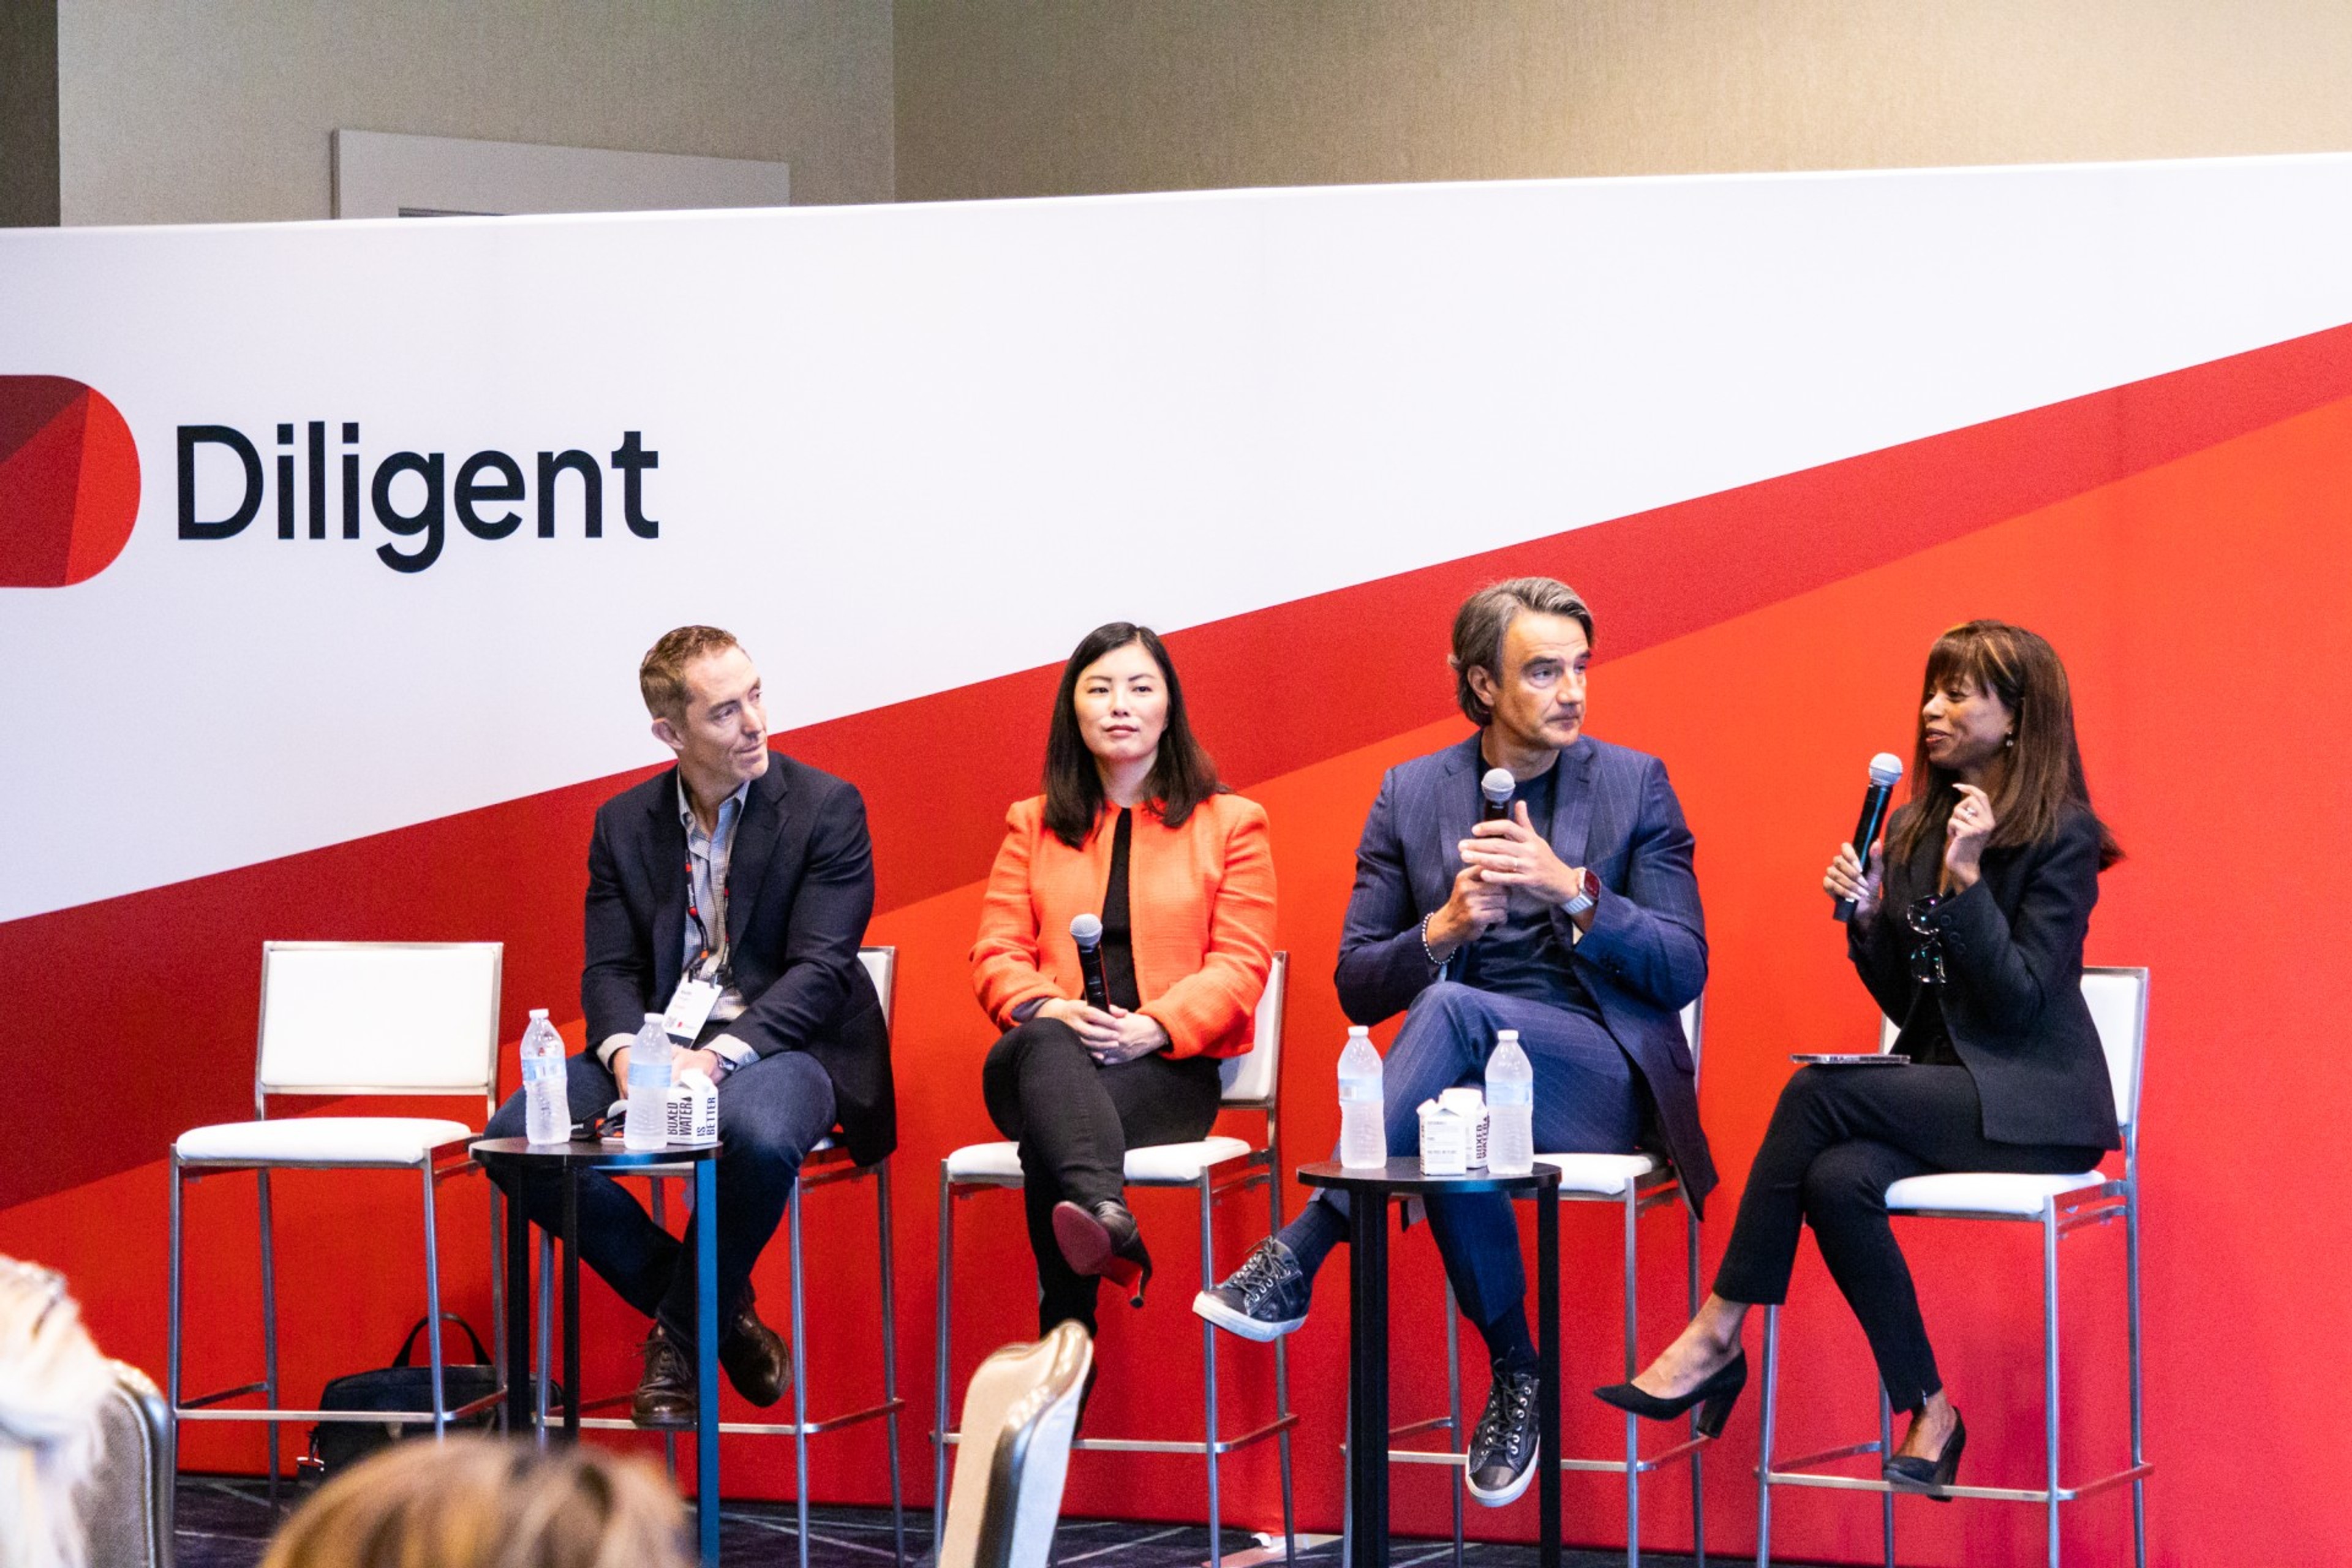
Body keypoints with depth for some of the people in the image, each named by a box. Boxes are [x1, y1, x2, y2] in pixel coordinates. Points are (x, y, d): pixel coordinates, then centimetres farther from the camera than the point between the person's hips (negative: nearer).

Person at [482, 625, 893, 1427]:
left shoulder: (826, 807, -3)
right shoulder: (624, 823, 11)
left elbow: (820, 969, -11)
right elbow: (610, 968, 6)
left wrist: (719, 1056, -24)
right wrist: (625, 1052, -17)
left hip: (781, 1045, -4)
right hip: (656, 1041, 5)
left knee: (760, 1135, -39)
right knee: (516, 1134, -19)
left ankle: (681, 1334, -11)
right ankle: (716, 1311, -6)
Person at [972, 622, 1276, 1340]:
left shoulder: (1230, 823, 16)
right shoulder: (1033, 826, 23)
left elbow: (1241, 964, 4)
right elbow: (996, 955, 12)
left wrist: (1154, 1025, -16)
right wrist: (1046, 1007, -14)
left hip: (1169, 1066, -1)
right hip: (1047, 1058, 1)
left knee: (1048, 1141, -37)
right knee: (1049, 1047, -40)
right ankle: (1110, 1220, -67)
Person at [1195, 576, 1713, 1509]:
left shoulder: (1636, 785, 7)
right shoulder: (1411, 794, 11)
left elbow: (1685, 971, 1)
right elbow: (1357, 988, 10)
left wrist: (1573, 890, -15)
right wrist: (1443, 929, -11)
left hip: (1603, 1082, -1)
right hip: (1467, 1075, 1)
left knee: (1453, 1007, -36)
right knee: (1456, 1120, -41)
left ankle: (1294, 1259, -39)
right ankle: (1514, 1374, -27)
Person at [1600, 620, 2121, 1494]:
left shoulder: (2063, 836, -6)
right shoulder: (1915, 828, 13)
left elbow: (2020, 1000, -14)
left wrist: (1965, 880, -20)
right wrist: (1867, 916, -3)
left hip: (2031, 1103, -6)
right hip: (1939, 1087, 6)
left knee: (1819, 1091, -27)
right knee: (1839, 1177, -29)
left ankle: (1718, 1336, -23)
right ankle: (1928, 1413, -21)